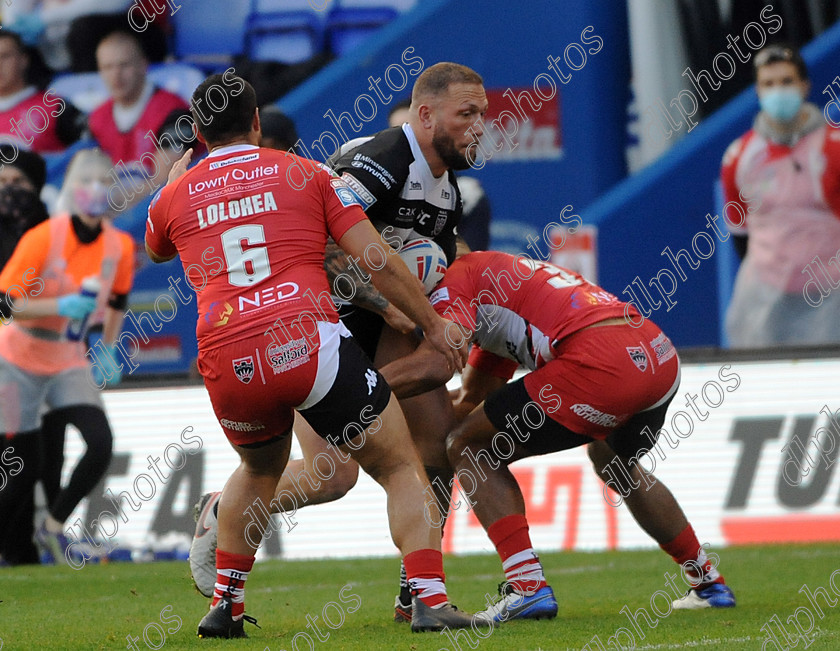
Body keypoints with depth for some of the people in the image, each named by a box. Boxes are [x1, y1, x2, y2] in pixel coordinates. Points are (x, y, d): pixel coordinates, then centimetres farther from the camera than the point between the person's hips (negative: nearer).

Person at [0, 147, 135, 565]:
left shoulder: (119, 247, -5)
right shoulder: (43, 238, -19)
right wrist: (61, 306, -31)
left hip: (69, 362, 4)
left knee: (101, 445, -17)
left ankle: (53, 527, 2)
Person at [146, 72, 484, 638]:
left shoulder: (177, 194, 17)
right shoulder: (307, 174, 12)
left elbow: (156, 251, 41)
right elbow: (378, 262, 5)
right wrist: (433, 325, 14)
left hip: (226, 364, 3)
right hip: (309, 342, -3)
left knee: (259, 470, 33)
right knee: (403, 468, 7)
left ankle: (225, 605, 29)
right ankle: (430, 599, -10)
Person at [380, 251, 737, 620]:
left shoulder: (456, 277, 8)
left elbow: (434, 365, -11)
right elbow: (471, 401, 39)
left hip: (602, 361, -9)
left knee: (469, 449, 6)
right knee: (613, 462, 40)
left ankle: (528, 587, -4)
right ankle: (709, 583, 44)